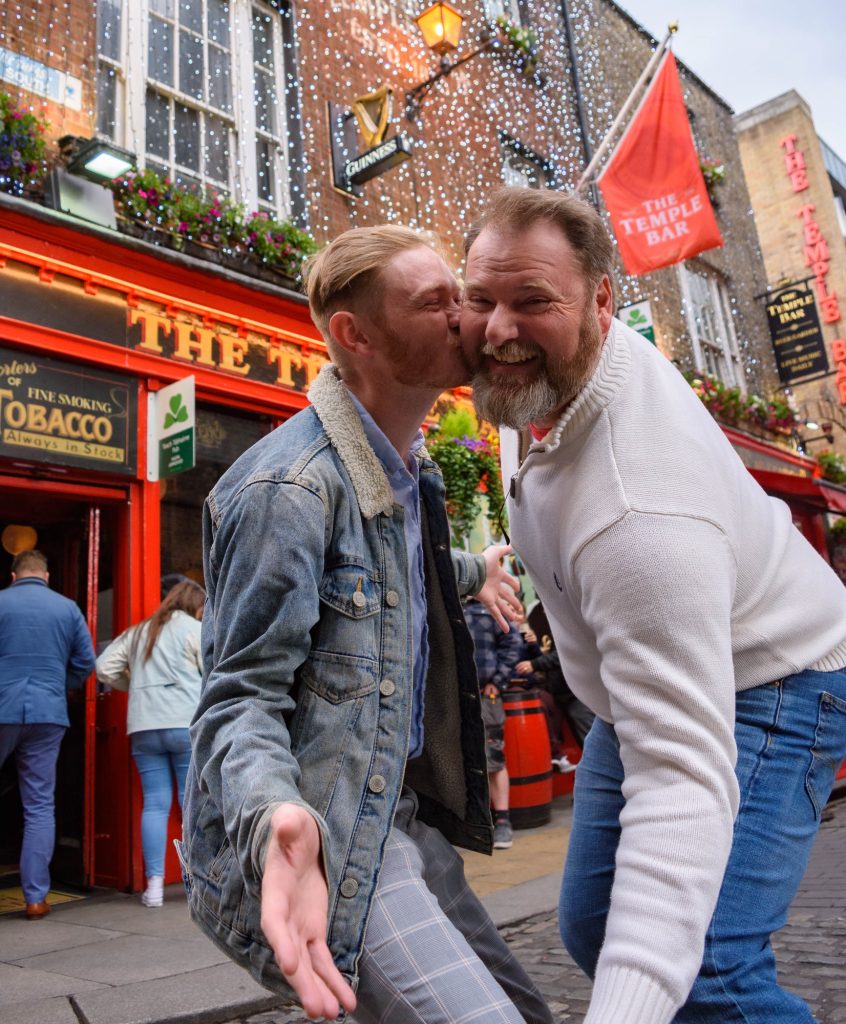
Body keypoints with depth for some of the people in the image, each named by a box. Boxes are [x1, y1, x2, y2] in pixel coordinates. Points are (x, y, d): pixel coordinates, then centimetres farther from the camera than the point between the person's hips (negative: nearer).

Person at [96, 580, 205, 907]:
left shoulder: (137, 632, 17)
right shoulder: (196, 630, 1)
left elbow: (104, 668, 13)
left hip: (144, 726, 4)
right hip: (188, 724, -4)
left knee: (155, 803, 6)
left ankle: (154, 884, 6)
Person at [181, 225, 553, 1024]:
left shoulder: (409, 465, 8)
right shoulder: (289, 485, -21)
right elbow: (241, 696, -19)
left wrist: (471, 574, 44)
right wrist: (278, 817, -38)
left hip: (398, 811, 9)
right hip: (308, 837, -9)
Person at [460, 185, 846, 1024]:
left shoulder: (639, 509, -42)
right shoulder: (547, 363, -15)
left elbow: (683, 780, -43)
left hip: (756, 688, -8)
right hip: (646, 679, 8)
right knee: (591, 924, 13)